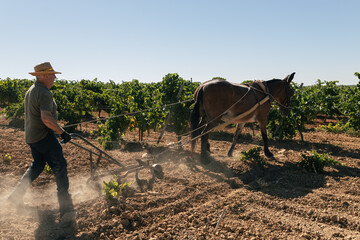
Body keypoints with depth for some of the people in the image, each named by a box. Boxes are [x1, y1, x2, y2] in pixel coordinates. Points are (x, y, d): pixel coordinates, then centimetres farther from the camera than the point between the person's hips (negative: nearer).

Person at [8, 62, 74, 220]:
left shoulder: (31, 91, 14)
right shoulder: (44, 93, -19)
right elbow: (46, 118, -30)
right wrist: (63, 132, -22)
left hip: (31, 136, 10)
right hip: (44, 136, -10)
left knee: (37, 165, 24)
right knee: (59, 166, -2)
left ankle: (17, 195, 26)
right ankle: (65, 204, 3)